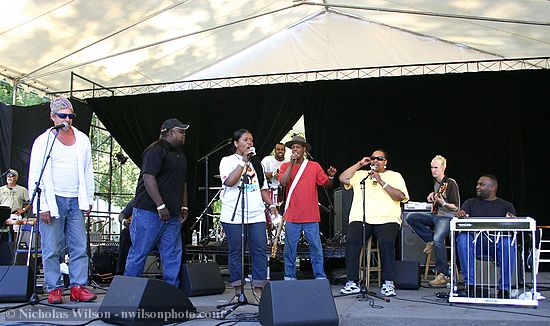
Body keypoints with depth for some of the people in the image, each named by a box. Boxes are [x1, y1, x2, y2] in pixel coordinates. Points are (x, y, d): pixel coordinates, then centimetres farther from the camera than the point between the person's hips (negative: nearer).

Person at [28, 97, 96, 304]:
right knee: (51, 249, -1)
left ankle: (78, 287, 3)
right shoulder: (43, 141, 1)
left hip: (76, 201, 3)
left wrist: (88, 201, 11)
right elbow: (35, 176, -3)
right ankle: (54, 289, 8)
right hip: (53, 201, -3)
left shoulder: (82, 140, 12)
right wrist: (42, 206, -9)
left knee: (80, 247, -1)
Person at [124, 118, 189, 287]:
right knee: (140, 251, 0)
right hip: (149, 211, -9)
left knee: (173, 254, 6)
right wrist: (161, 206, -21)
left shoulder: (180, 154, 20)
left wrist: (184, 206, 16)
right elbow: (148, 178, -19)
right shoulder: (155, 150, -10)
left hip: (172, 214, 9)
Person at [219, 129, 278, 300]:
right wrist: (243, 161, -13)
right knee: (236, 251, 1)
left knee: (260, 250, -1)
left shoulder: (256, 163, 20)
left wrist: (271, 204, 10)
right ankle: (238, 289, 10)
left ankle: (258, 287, 5)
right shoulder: (228, 161, 3)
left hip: (256, 214, 5)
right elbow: (229, 182, -15)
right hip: (234, 215, -4)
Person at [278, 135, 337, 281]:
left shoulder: (314, 166, 6)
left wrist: (331, 176, -15)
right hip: (292, 216, 0)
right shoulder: (286, 166, 5)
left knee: (316, 247, 3)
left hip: (311, 216, 0)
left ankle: (320, 277, 12)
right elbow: (283, 182, -12)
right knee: (290, 248, 6)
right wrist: (292, 163, -14)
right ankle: (289, 277, 16)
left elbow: (327, 184, 7)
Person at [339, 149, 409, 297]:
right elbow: (343, 179, 9)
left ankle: (388, 283, -19)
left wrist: (381, 182, -5)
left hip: (387, 219, -1)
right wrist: (359, 164, 11)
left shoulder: (395, 176, 17)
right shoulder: (360, 175, 24)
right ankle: (352, 282, -18)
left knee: (386, 242, -31)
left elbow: (401, 196, 1)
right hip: (360, 218, 2)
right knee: (351, 241, -27)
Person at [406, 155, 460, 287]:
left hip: (447, 217, -9)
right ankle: (430, 240, 3)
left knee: (438, 239, -31)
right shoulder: (436, 183, 12)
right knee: (411, 217, -5)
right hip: (435, 215, 9)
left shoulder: (451, 183, -13)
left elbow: (455, 207, -15)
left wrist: (443, 203, -31)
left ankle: (444, 275, -20)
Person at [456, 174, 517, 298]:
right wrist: (460, 214, -24)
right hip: (475, 241, 1)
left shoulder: (506, 206, 15)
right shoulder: (471, 203, 18)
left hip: (498, 241, -1)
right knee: (462, 238, -32)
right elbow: (461, 217, 1)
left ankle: (504, 288, -24)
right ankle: (470, 285, -28)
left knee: (509, 243, -34)